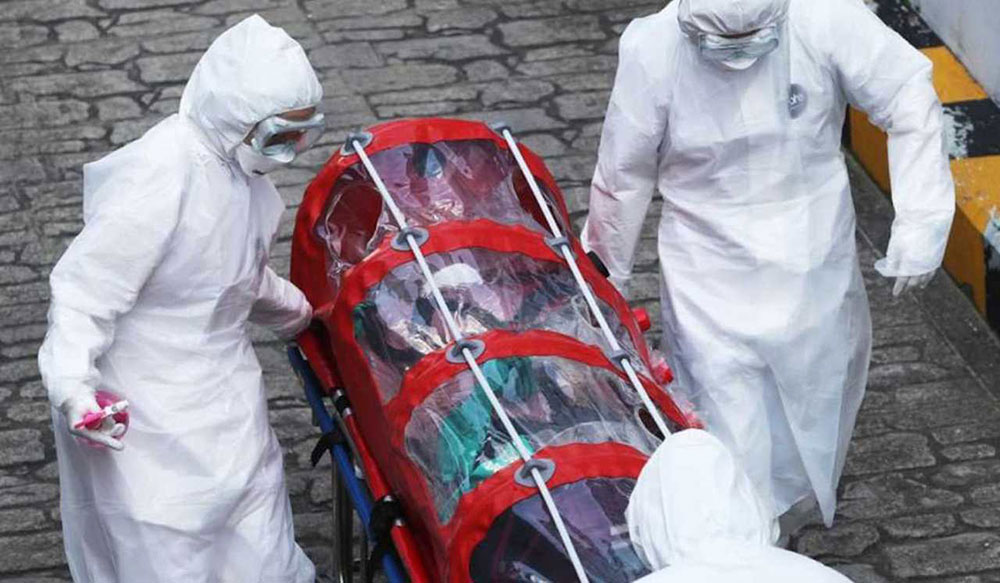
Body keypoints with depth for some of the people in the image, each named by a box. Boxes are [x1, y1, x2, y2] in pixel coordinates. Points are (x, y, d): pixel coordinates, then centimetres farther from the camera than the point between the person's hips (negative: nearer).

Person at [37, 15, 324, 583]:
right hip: (150, 402, -8)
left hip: (222, 379, 8)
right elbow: (85, 291, -28)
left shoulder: (238, 160, -2)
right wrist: (72, 382, -39)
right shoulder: (156, 182, -31)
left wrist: (285, 306, 33)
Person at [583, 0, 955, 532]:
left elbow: (908, 99, -10)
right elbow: (623, 178, -6)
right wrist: (607, 277, 8)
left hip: (814, 268, 2)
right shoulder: (653, 53, -21)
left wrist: (921, 223, -14)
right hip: (713, 282, -2)